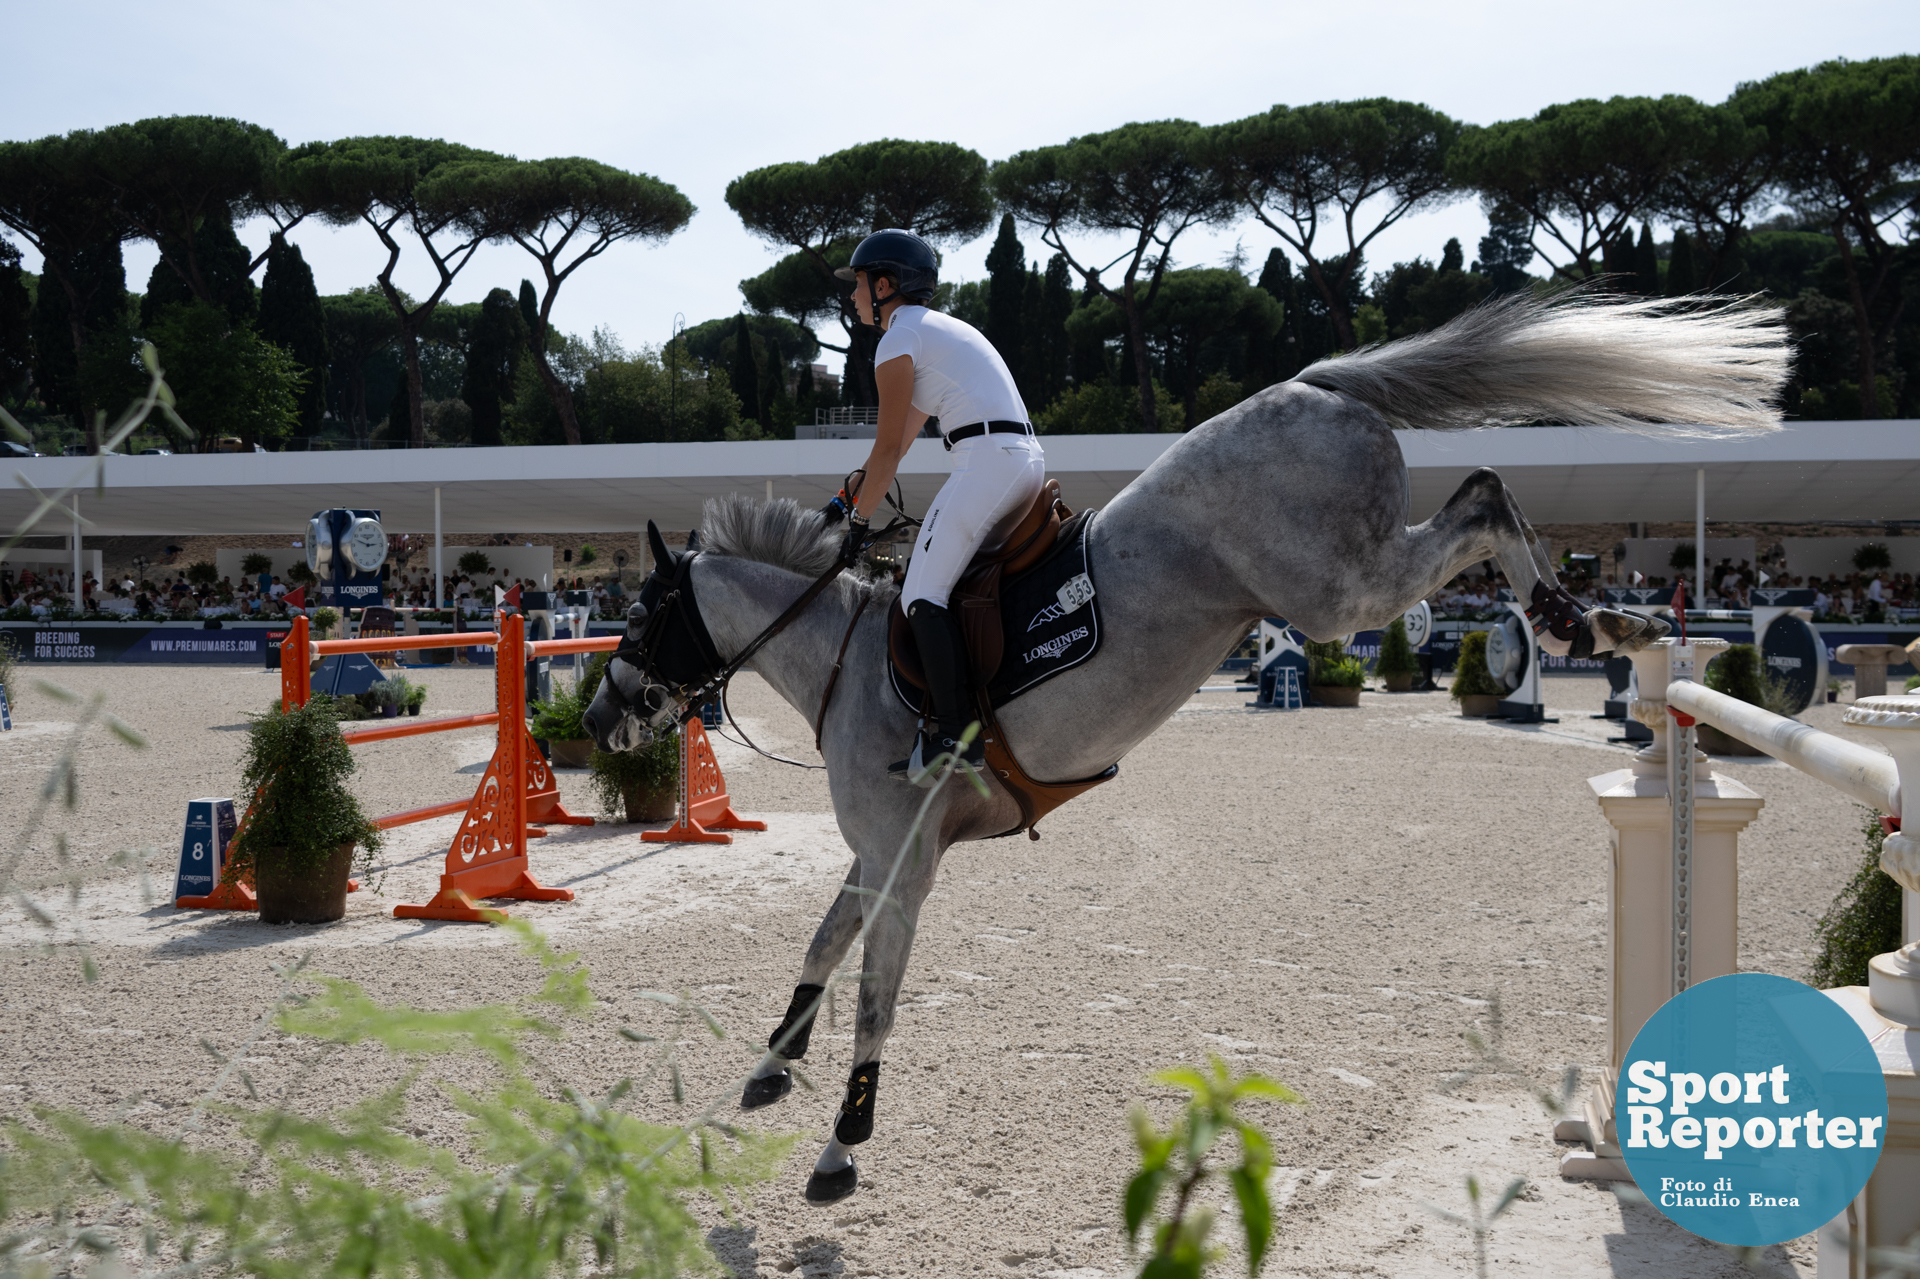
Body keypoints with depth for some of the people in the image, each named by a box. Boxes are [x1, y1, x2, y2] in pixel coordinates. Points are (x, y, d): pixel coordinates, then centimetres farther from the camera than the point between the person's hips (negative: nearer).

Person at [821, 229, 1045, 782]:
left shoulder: (898, 340, -1)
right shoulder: (942, 328, 28)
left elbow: (889, 449, -1)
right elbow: (899, 440, 30)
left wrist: (859, 520, 9)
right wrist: (846, 497, 33)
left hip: (987, 459, -10)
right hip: (1028, 460, 10)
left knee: (923, 593, -11)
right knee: (960, 582, 18)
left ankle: (956, 736, -19)